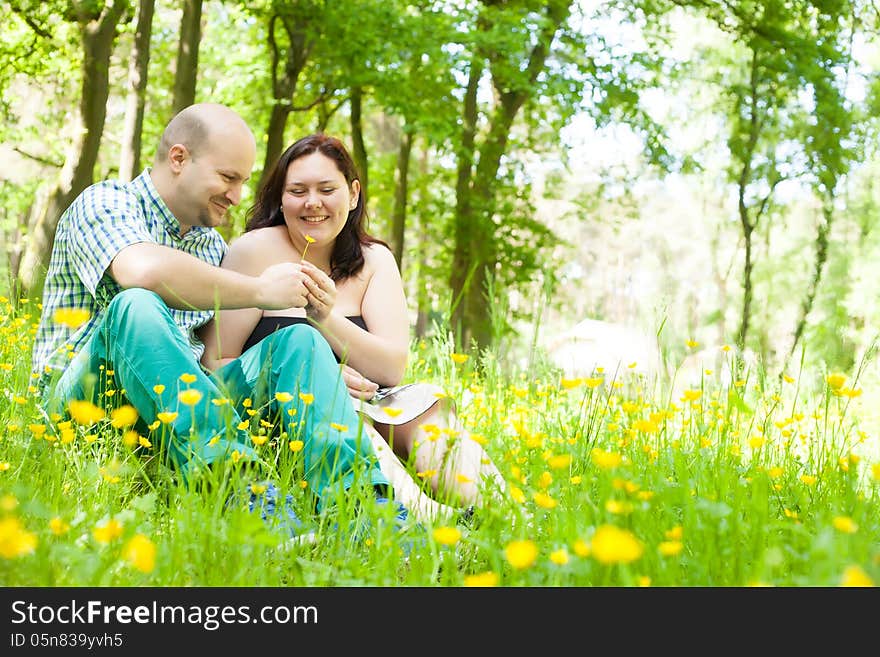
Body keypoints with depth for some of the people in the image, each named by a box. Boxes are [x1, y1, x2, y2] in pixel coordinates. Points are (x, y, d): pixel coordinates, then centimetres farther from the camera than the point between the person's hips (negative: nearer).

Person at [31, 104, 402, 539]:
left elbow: (220, 358, 16)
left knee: (300, 340, -12)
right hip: (81, 399, -6)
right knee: (136, 307, -35)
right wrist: (261, 290, -17)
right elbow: (144, 271, -27)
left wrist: (330, 378, 2)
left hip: (182, 404, 6)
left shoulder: (211, 245, 21)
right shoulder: (105, 204, -2)